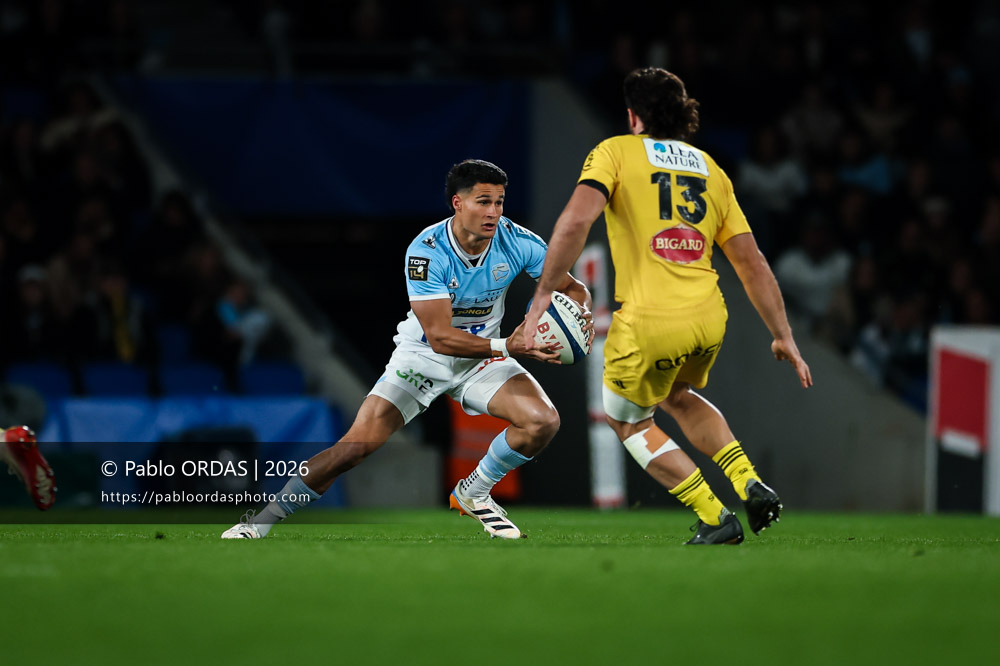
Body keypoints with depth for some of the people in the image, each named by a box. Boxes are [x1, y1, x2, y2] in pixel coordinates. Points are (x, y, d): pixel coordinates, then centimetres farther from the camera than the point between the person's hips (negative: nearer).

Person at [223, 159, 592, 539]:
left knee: (543, 421, -20)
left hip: (482, 358, 3)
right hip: (423, 355, -3)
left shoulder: (517, 243, -17)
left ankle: (473, 494, 6)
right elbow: (440, 336, -30)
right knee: (358, 444, -16)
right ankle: (261, 520, -2)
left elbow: (573, 289, -4)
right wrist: (506, 346, -41)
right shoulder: (426, 251, -27)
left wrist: (581, 320, -28)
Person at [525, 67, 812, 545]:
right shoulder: (710, 169, 17)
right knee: (678, 396, 35)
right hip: (709, 319, 5)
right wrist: (783, 338, 18)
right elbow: (752, 264, 14)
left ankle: (715, 519, 11)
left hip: (648, 322, -5)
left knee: (628, 422, 21)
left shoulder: (616, 151, 4)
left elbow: (576, 219, -15)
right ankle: (751, 486, 18)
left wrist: (544, 294, -12)